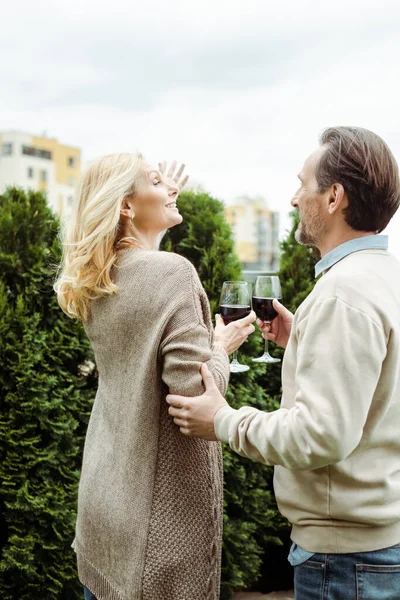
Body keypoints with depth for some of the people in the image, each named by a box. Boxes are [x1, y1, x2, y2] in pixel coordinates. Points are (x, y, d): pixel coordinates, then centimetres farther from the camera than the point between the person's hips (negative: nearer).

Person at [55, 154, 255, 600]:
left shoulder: (95, 283, 5)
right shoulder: (171, 271, -19)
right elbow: (194, 390, -25)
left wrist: (161, 198, 26)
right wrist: (221, 347, -4)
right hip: (161, 502, -7)